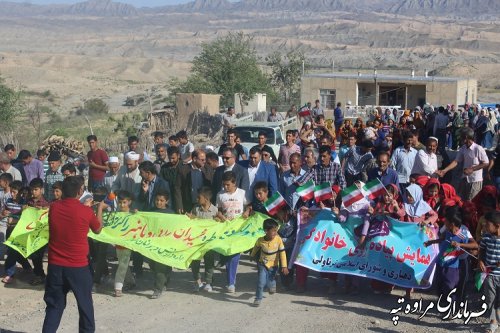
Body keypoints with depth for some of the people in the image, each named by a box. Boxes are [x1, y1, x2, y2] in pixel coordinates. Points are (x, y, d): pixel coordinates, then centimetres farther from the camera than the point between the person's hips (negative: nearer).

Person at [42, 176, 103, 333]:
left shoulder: (53, 208, -3)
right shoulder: (86, 211, -13)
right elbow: (98, 229, 7)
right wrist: (100, 208, 20)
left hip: (55, 265, 3)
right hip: (78, 266, -3)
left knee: (54, 305, 12)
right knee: (85, 304, 14)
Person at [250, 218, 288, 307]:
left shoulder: (278, 240, -20)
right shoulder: (260, 240, -17)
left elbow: (282, 253, -15)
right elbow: (256, 248, 6)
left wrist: (284, 266, -18)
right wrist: (252, 256, 25)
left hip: (274, 265, 0)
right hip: (263, 264, 0)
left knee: (270, 281, 13)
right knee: (261, 282, -7)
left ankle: (272, 285, 50)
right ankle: (258, 298, 9)